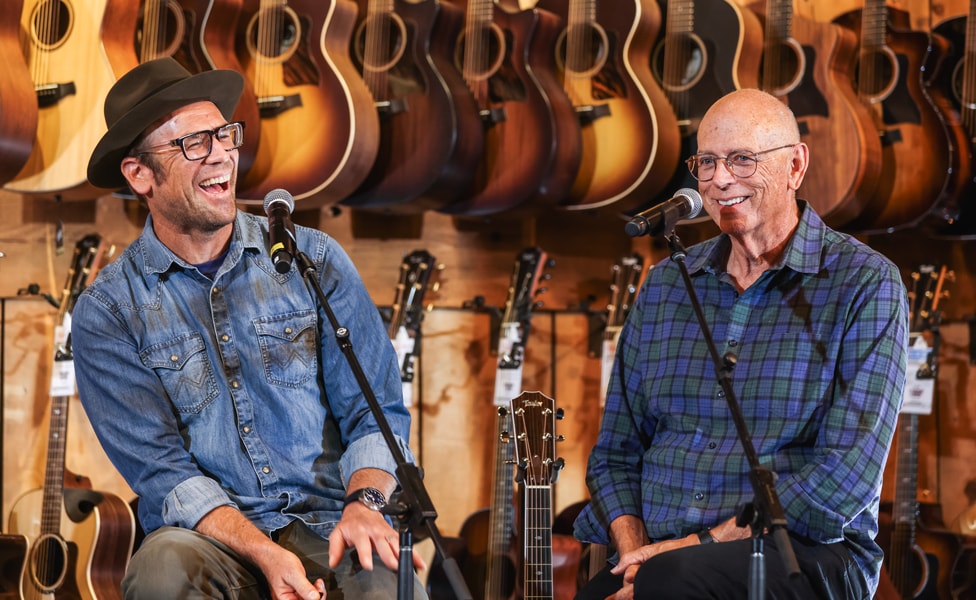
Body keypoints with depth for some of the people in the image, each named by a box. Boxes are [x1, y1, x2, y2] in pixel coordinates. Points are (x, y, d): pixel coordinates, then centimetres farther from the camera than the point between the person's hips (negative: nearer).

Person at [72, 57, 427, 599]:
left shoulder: (313, 260, 6)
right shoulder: (107, 315, 1)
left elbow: (377, 410, 5)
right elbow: (160, 469, -6)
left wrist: (364, 502, -17)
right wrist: (264, 554, -22)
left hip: (329, 520, 0)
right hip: (209, 532, 0)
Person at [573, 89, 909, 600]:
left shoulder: (863, 283, -1)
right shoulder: (665, 284, 14)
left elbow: (847, 476, -10)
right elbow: (614, 454, 16)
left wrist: (701, 545, -15)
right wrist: (636, 551, -4)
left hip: (802, 554, -3)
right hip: (657, 553, 4)